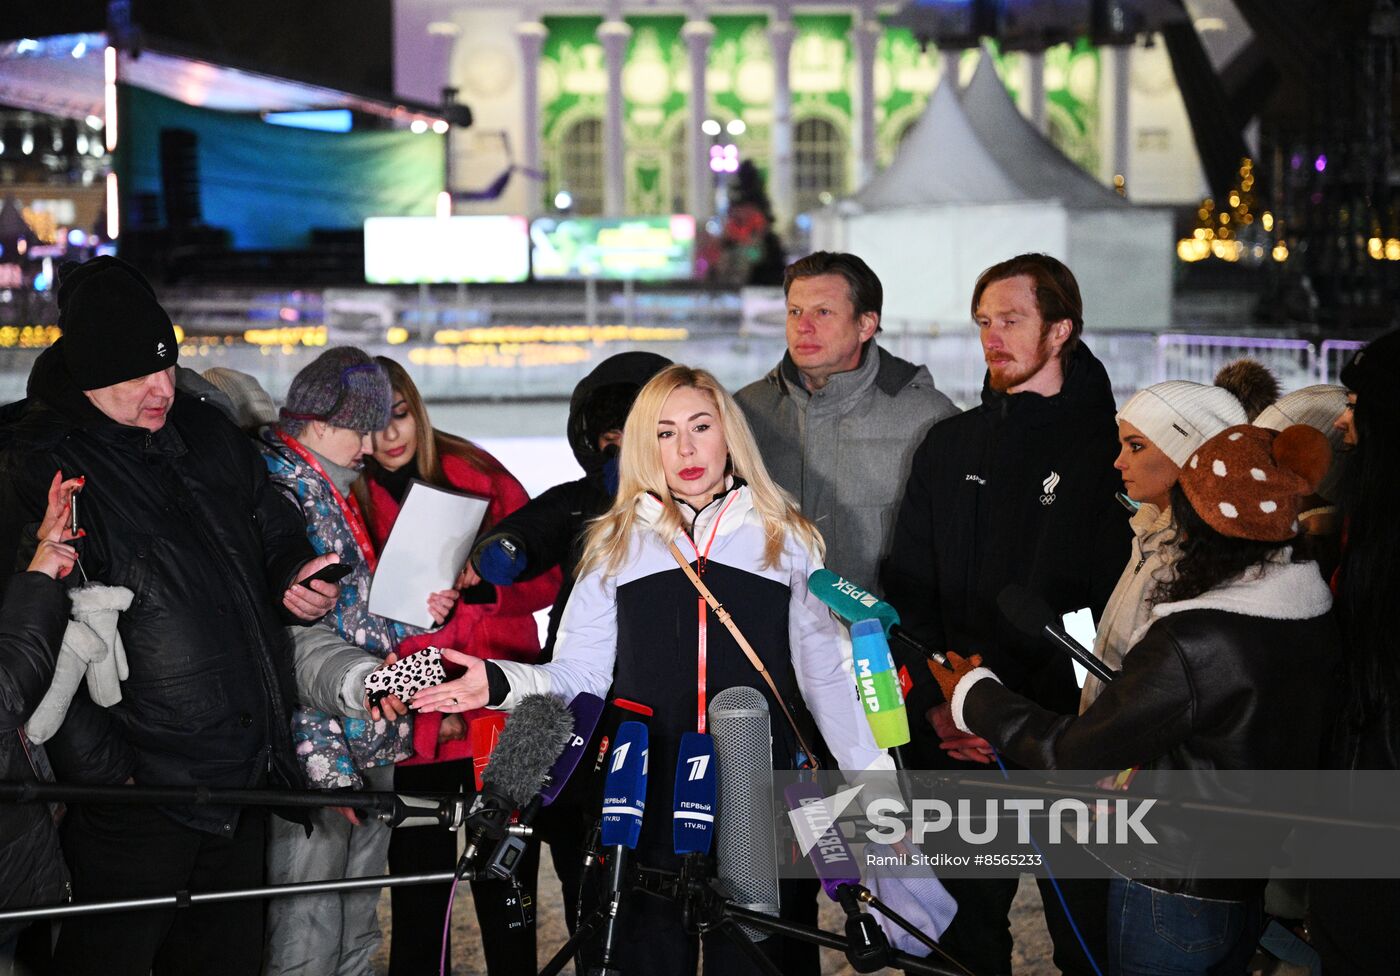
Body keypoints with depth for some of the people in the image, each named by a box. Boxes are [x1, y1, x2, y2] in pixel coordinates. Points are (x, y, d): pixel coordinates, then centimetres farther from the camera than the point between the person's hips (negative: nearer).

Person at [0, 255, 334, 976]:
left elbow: (275, 531, 23)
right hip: (137, 795, -6)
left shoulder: (206, 433, 9)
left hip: (245, 779, 7)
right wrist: (103, 772, -20)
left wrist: (297, 579, -2)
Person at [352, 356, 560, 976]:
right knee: (419, 905, 2)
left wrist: (485, 579, -18)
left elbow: (545, 580, 1)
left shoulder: (479, 475, 3)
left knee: (508, 898, 4)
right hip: (415, 732, 0)